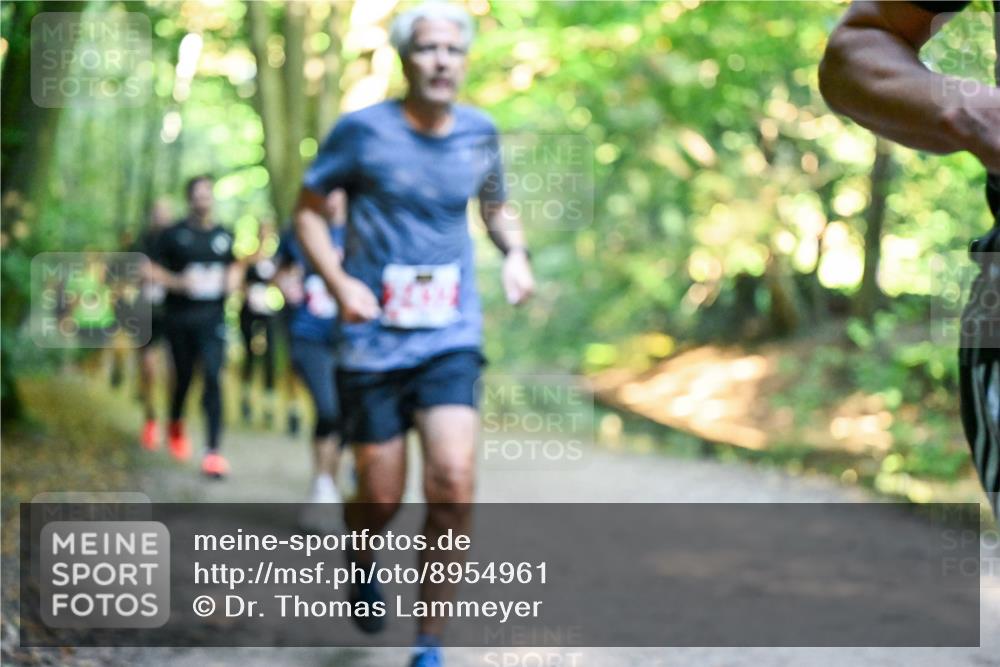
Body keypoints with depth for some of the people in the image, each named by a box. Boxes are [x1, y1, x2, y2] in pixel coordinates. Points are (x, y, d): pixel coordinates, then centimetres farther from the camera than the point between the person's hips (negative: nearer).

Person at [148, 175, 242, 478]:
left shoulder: (223, 235, 9)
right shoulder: (174, 234, 1)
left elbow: (234, 268, 21)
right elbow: (153, 269, 1)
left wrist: (230, 281, -1)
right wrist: (178, 282, -15)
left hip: (212, 316, 1)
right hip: (180, 315, -1)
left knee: (212, 378, -13)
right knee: (183, 376, 11)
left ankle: (213, 451, -14)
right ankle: (176, 425, 44)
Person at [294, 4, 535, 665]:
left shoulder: (479, 132, 4)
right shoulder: (362, 131, -6)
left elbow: (498, 208, 22)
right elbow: (308, 210, 3)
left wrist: (516, 252, 0)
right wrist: (340, 282, -13)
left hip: (452, 339, 2)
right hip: (374, 342, -2)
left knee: (454, 480, -17)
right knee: (382, 499, 3)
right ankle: (362, 568, 42)